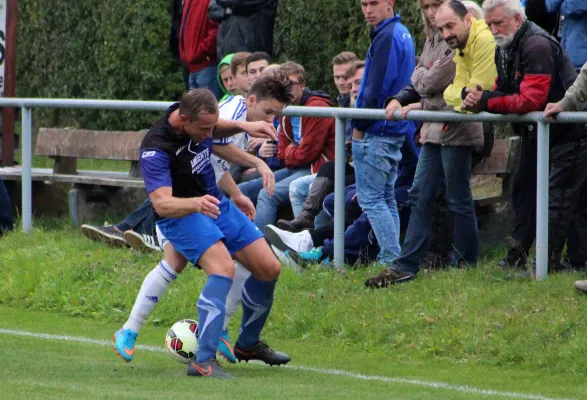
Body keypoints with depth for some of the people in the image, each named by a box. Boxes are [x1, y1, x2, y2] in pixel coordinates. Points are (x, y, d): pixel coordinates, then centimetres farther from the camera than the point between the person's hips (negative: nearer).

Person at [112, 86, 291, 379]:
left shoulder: (199, 121, -7)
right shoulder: (156, 149, -30)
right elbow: (161, 203, -40)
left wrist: (243, 126, 3)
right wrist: (196, 203, -58)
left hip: (215, 203, 8)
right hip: (180, 213, -8)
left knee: (269, 269, 3)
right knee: (223, 268, -31)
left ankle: (247, 345, 26)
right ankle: (203, 362, -33)